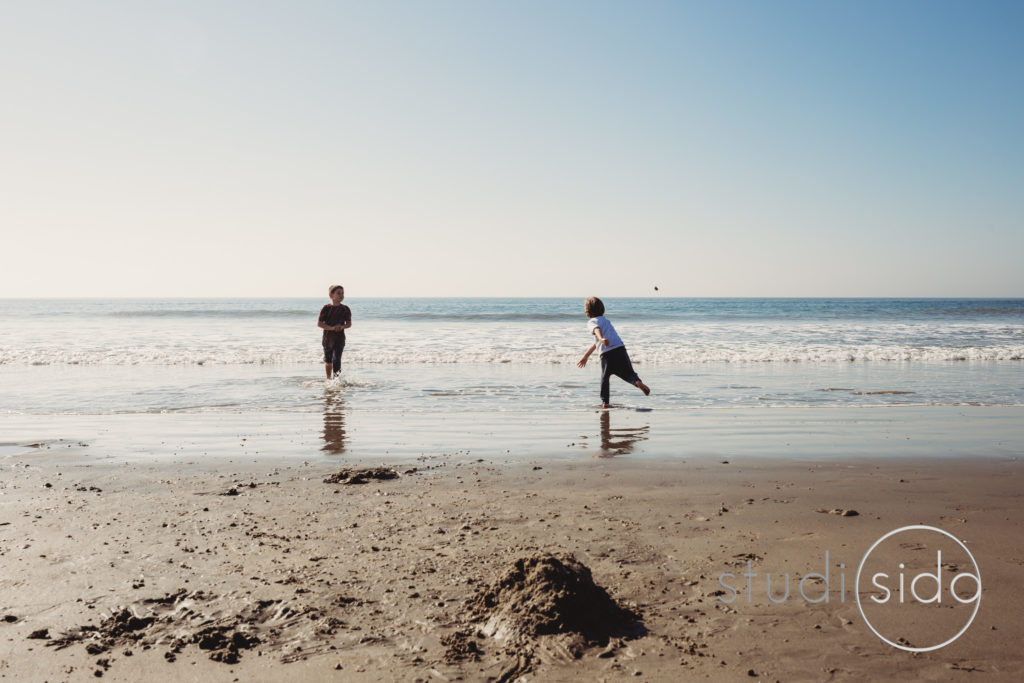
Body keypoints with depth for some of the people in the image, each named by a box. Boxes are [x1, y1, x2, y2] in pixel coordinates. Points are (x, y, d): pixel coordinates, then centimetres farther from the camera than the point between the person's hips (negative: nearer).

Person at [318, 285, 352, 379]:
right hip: (328, 338, 1)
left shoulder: (345, 309, -1)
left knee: (336, 359, -16)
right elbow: (319, 323, -7)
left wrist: (342, 327, -16)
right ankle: (328, 379, 35)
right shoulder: (326, 308, -6)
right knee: (328, 360, 14)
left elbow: (349, 324, 6)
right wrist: (332, 328, -21)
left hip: (340, 338, 0)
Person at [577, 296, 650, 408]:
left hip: (607, 352, -4)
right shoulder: (606, 320, 33)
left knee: (605, 378, 14)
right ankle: (638, 382, -30)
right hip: (620, 348, 4)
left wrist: (602, 339, -39)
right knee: (629, 373, 3)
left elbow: (597, 330, -17)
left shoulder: (592, 322, 11)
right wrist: (585, 356, 46)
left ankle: (605, 402, 13)